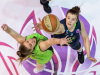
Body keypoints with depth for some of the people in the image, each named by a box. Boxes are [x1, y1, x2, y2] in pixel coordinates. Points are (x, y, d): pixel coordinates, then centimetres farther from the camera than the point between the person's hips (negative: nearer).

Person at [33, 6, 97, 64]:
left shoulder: (79, 23, -38)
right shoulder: (61, 26, -49)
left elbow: (85, 38, -27)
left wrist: (88, 56, -31)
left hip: (73, 39, 3)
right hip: (59, 37, -2)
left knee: (76, 47, 30)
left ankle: (80, 52, 67)